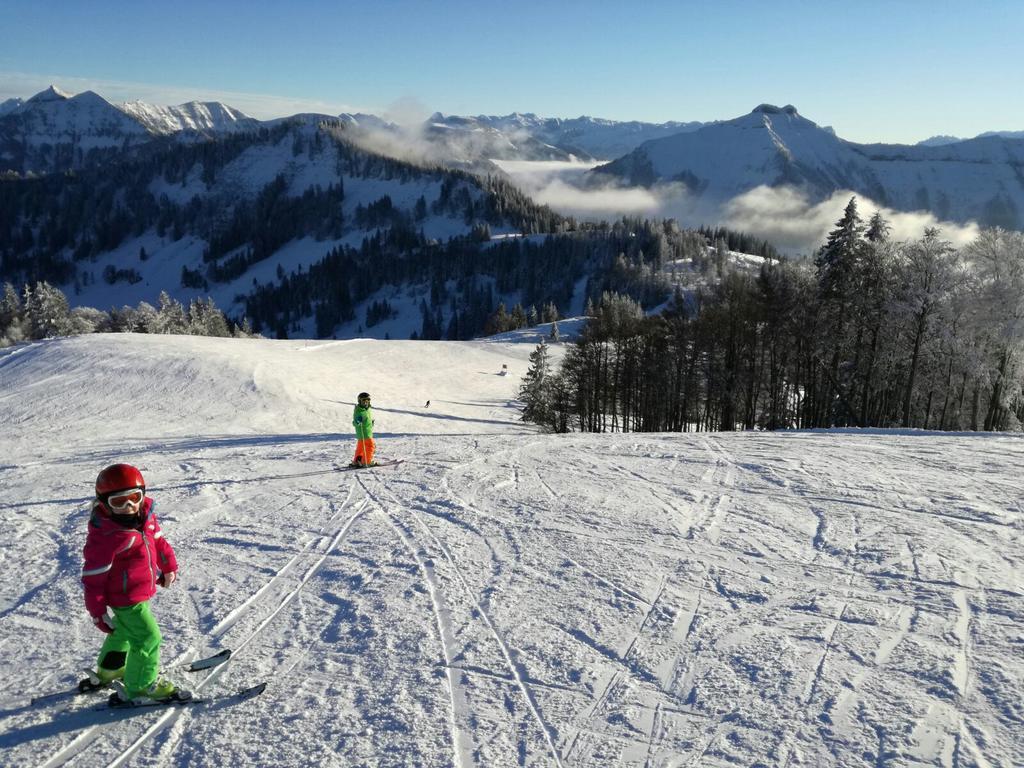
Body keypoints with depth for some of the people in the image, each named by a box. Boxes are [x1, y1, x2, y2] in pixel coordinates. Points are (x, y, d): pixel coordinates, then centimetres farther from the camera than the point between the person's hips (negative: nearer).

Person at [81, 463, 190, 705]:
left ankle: (108, 671, 53)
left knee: (125, 631, 29)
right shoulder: (103, 536, -29)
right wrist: (98, 612, -20)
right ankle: (141, 687, 14)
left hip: (142, 592, 9)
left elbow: (157, 540, 12)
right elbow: (93, 577, -23)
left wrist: (168, 566, 19)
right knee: (148, 639, -5)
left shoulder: (145, 515, -7)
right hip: (125, 600, -9)